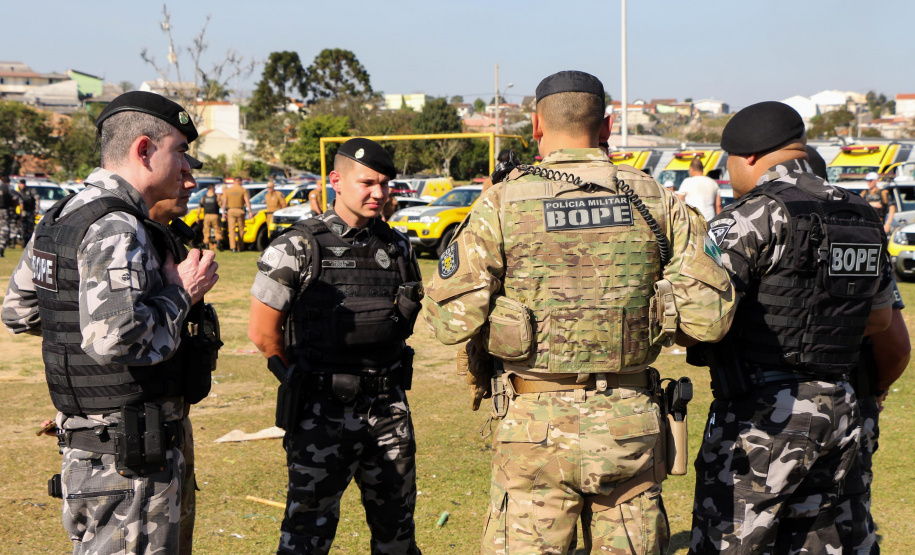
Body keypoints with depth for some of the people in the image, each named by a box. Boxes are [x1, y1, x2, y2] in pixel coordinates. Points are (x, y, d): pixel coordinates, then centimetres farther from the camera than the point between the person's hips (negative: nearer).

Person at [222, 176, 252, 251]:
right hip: (240, 211, -1)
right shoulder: (243, 190, -1)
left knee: (231, 229, -1)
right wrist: (250, 211, -9)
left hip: (231, 211, 1)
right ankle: (240, 248, 12)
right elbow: (247, 201, -8)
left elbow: (224, 202, 4)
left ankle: (233, 247, -14)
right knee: (241, 230, 9)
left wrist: (224, 212, 10)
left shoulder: (227, 190, 5)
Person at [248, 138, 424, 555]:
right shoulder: (297, 249, -8)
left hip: (389, 410, 5)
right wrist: (315, 377, 5)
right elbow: (263, 332, -5)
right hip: (324, 415, -5)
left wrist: (382, 376, 12)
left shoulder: (397, 247, 8)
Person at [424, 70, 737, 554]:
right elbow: (711, 315, -2)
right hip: (631, 424, 3)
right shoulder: (657, 201, 2)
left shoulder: (504, 203, -6)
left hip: (539, 426, -3)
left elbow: (450, 319, -9)